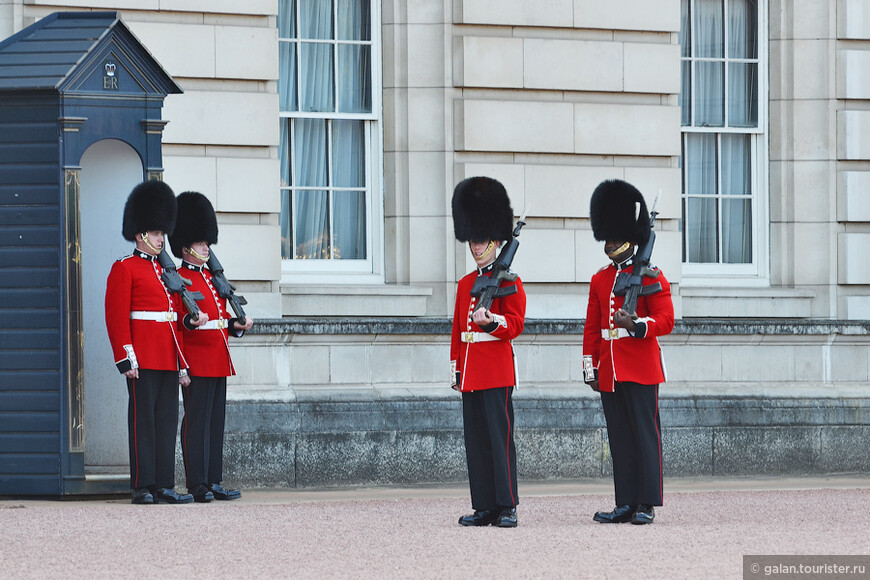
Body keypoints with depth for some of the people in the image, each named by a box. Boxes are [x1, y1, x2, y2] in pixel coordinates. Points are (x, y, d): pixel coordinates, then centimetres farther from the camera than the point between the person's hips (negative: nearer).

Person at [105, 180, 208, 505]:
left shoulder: (165, 271, 20)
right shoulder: (124, 269, -3)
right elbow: (116, 316, -9)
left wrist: (182, 365, 17)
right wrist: (126, 358, -17)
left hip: (167, 361, 7)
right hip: (143, 361, -7)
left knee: (166, 420, 6)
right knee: (143, 420, -6)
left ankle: (164, 485, 7)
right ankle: (142, 487, -5)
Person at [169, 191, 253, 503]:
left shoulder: (211, 276, 18)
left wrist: (236, 324, 10)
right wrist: (190, 320, -34)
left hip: (219, 361, 9)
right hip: (197, 364, -9)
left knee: (216, 421, 9)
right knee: (197, 421, -7)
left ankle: (214, 482, 12)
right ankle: (197, 485, -6)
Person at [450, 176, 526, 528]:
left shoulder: (509, 281, -2)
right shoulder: (466, 284, 17)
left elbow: (515, 324, -10)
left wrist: (491, 320, -30)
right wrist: (456, 368, 15)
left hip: (497, 369, -6)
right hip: (471, 373, 6)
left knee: (500, 436, -8)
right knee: (476, 439, 5)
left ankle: (506, 507, -6)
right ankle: (484, 508, 7)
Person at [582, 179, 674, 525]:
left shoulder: (650, 276, -3)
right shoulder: (600, 279, 14)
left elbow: (665, 321, -9)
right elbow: (591, 327, 16)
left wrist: (635, 325, -25)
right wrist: (590, 367, 11)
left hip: (640, 371, -6)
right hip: (610, 373, 6)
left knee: (645, 434, -4)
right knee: (619, 438, 6)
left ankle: (647, 505, -2)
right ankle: (626, 505, 8)